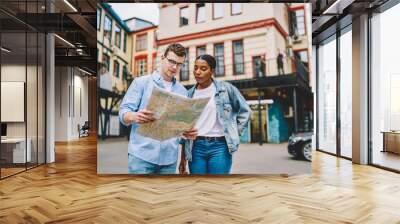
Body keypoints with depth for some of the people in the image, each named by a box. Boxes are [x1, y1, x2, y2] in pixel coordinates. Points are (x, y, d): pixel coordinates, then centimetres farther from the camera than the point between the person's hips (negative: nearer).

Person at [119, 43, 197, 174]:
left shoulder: (183, 91, 14)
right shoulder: (141, 82, 3)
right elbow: (124, 112, -3)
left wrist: (189, 132, -8)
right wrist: (135, 117, -26)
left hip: (169, 158, 4)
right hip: (142, 154, -3)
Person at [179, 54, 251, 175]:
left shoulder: (226, 88, 1)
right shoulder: (190, 94, 9)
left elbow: (245, 111, 9)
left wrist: (234, 133, 3)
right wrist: (183, 157, 11)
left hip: (219, 146, -3)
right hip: (196, 147, 3)